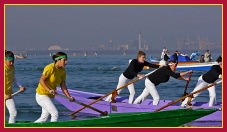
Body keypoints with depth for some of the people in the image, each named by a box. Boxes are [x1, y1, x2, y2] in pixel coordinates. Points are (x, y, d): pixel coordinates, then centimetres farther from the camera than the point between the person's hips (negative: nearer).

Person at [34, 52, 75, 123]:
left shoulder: (62, 71, 2)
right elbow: (41, 80, -21)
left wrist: (69, 97, -10)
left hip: (50, 96, 9)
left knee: (44, 118, 14)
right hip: (42, 95, -9)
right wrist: (49, 90, -35)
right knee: (55, 113, -16)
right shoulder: (50, 68, -21)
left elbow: (63, 86, 2)